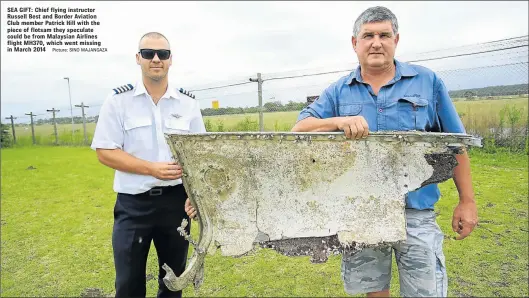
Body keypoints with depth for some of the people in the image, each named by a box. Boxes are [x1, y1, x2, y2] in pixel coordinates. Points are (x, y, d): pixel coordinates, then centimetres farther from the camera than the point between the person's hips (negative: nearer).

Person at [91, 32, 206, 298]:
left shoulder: (188, 103, 2)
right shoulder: (118, 100, -4)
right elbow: (105, 152, -7)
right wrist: (152, 169, -18)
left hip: (176, 200, 2)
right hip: (133, 203, -2)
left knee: (175, 276, 18)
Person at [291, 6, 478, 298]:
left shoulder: (427, 81, 2)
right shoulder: (338, 91, 4)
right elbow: (299, 129, -4)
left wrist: (467, 201, 4)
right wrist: (339, 121, -23)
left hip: (416, 211, -1)